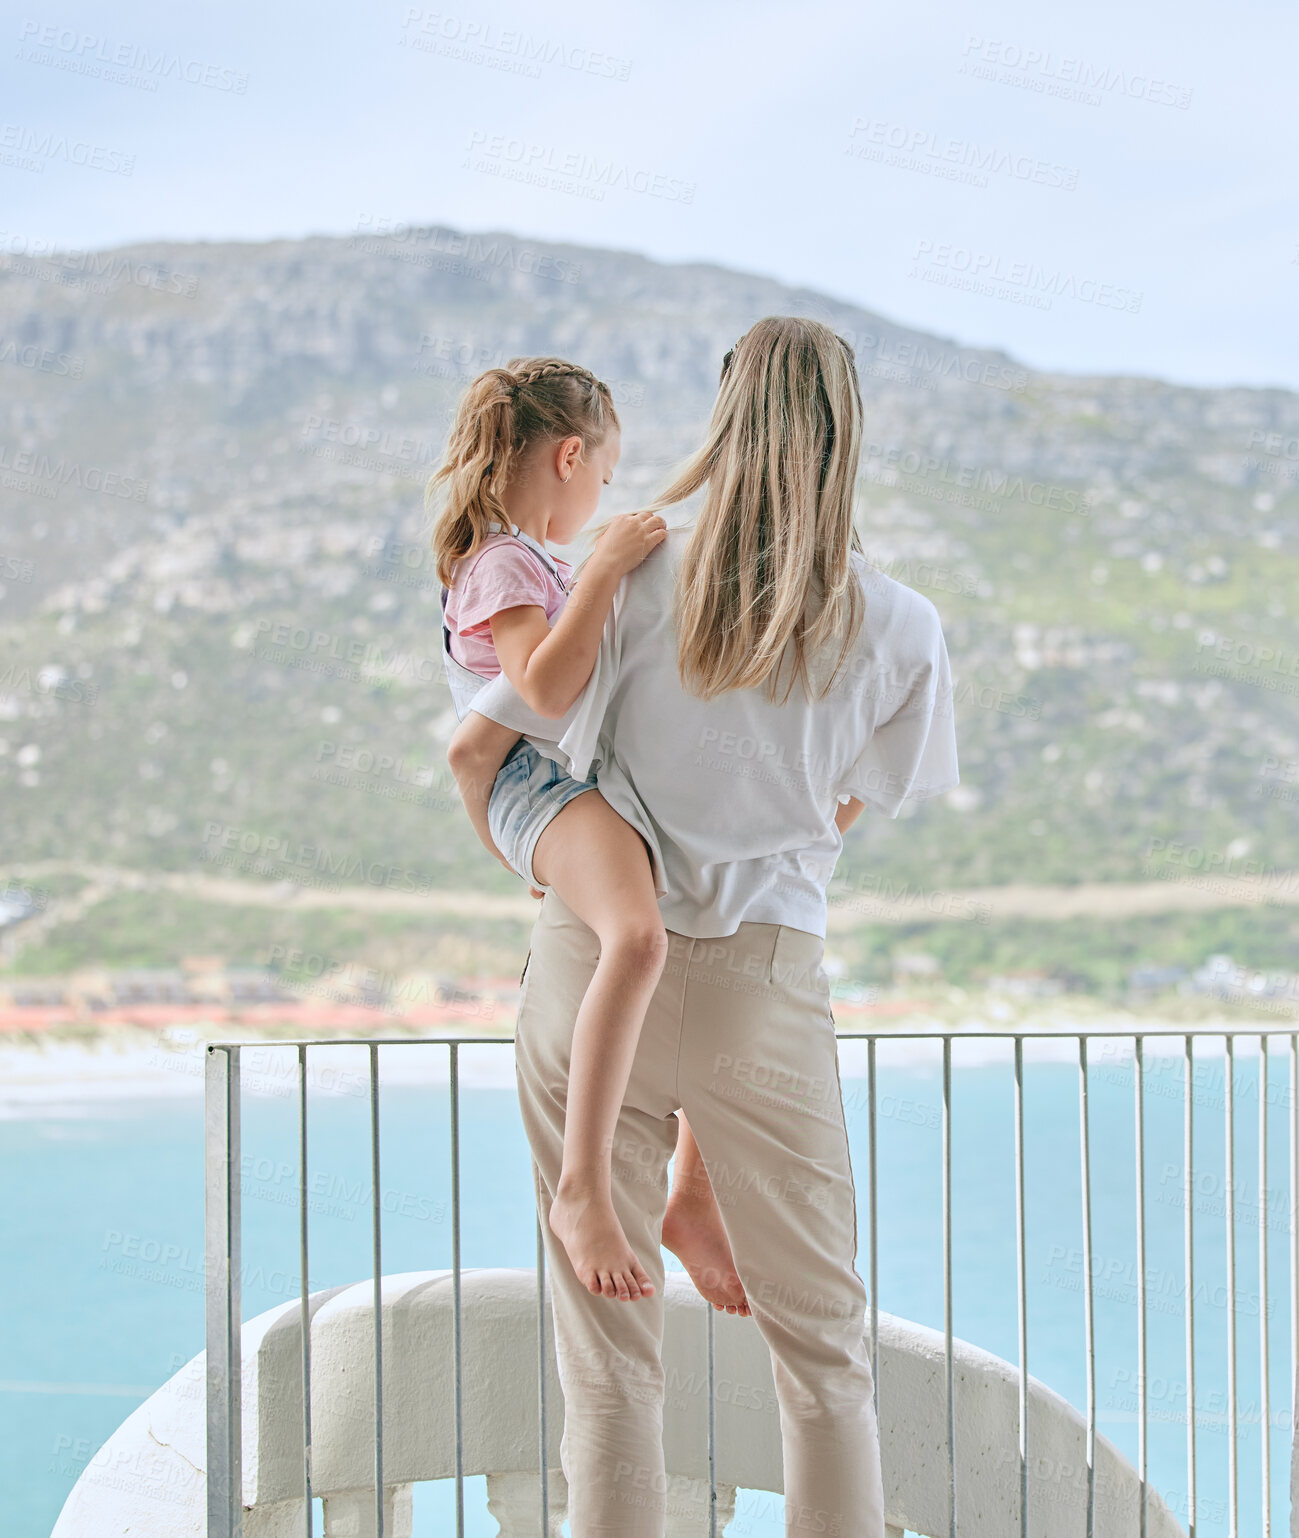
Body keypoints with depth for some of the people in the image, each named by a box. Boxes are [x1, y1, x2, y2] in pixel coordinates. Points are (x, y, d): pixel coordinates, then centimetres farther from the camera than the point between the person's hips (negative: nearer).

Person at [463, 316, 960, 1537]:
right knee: (822, 1342, 13)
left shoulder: (634, 578, -7)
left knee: (608, 1353, 6)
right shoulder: (900, 629, -4)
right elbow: (849, 807, 6)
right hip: (765, 981, 0)